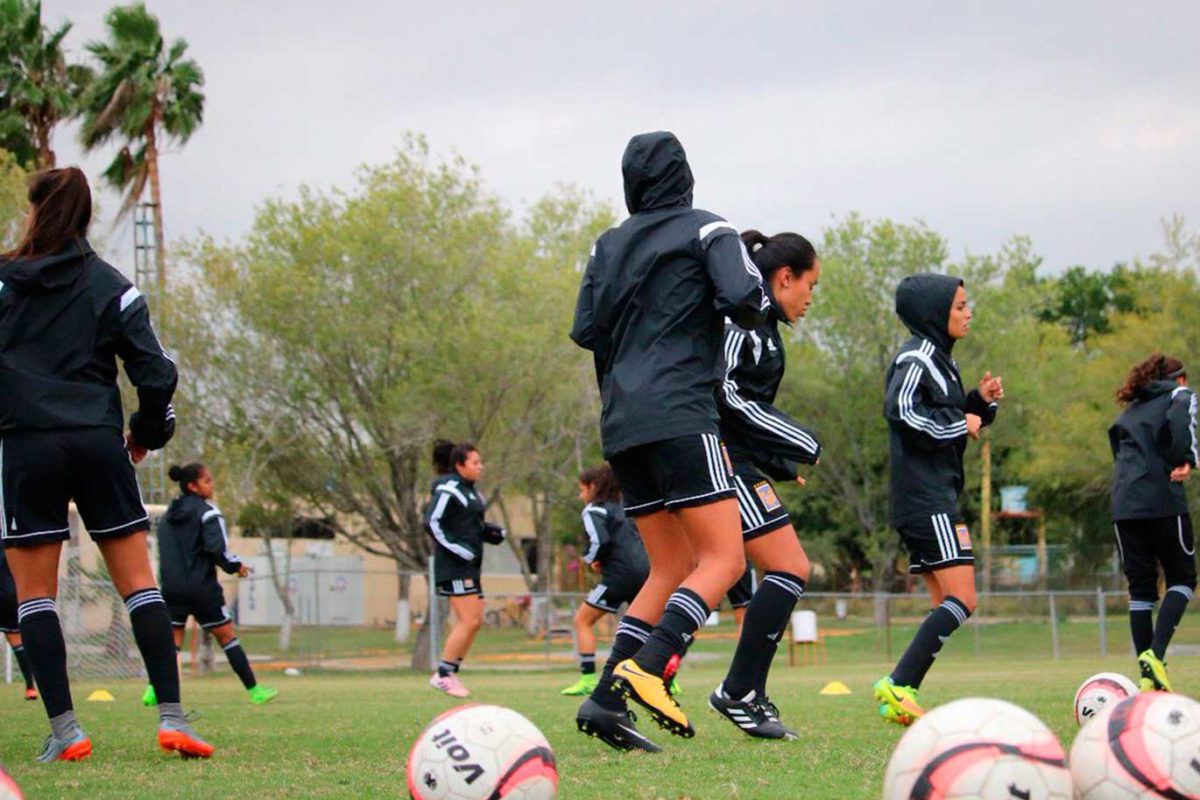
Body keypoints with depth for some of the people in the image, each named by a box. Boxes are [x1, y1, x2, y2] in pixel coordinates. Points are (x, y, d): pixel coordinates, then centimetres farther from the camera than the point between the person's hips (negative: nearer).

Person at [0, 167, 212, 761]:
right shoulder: (111, 287, 5)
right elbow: (155, 371, 3)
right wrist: (148, 433, 18)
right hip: (99, 443, 2)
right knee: (139, 584, 6)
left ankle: (63, 731, -1)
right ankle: (171, 717, -3)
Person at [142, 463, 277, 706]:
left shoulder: (167, 516, 14)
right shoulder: (206, 511, -8)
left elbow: (164, 551, 17)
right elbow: (216, 547, -17)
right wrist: (236, 566, -4)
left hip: (171, 586, 5)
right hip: (201, 586, -5)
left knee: (172, 638, 6)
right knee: (226, 635, 5)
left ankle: (154, 689, -14)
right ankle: (254, 690, 10)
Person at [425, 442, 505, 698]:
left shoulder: (471, 491, 18)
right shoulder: (448, 490, -11)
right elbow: (432, 523, -17)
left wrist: (490, 531, 7)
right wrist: (459, 549, -22)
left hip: (469, 566, 10)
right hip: (454, 567, -10)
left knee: (475, 621, 8)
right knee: (468, 621, -14)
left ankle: (451, 672, 15)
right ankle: (443, 675, -8)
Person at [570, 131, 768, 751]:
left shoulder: (608, 246, 18)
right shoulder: (706, 229, 2)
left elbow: (586, 332, 14)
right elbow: (745, 300, -12)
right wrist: (753, 311, 10)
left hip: (621, 424, 7)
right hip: (679, 415, -7)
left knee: (671, 569, 11)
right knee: (723, 560, -7)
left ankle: (606, 699, -2)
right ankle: (647, 667, -27)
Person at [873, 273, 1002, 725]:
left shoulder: (936, 358, 21)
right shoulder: (917, 357, -10)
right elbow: (903, 412, -24)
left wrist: (981, 403, 9)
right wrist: (960, 423, -15)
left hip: (933, 497, 11)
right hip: (926, 499, -11)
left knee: (946, 605, 8)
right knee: (962, 599, -16)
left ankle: (901, 693, 2)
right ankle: (897, 685, -21)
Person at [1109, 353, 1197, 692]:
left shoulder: (1130, 409, 27)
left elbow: (1118, 444, 17)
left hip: (1123, 507, 5)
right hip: (1163, 501, -5)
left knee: (1140, 588, 7)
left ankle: (1148, 678, 0)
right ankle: (1155, 653, -14)